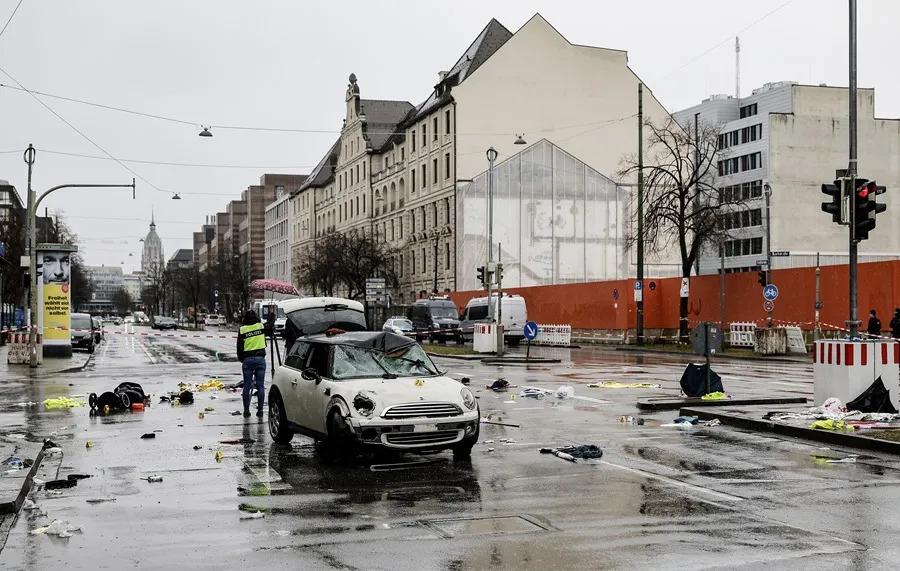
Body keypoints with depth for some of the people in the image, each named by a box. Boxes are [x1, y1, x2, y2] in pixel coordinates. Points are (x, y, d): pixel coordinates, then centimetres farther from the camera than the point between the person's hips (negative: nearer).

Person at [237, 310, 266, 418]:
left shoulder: (242, 329, 0)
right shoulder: (261, 326, 0)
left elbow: (239, 347, 4)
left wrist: (241, 359, 16)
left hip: (247, 359, 0)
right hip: (260, 358, 0)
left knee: (247, 386, 6)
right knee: (260, 386, 5)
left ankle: (246, 410, 7)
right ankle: (260, 410, 5)